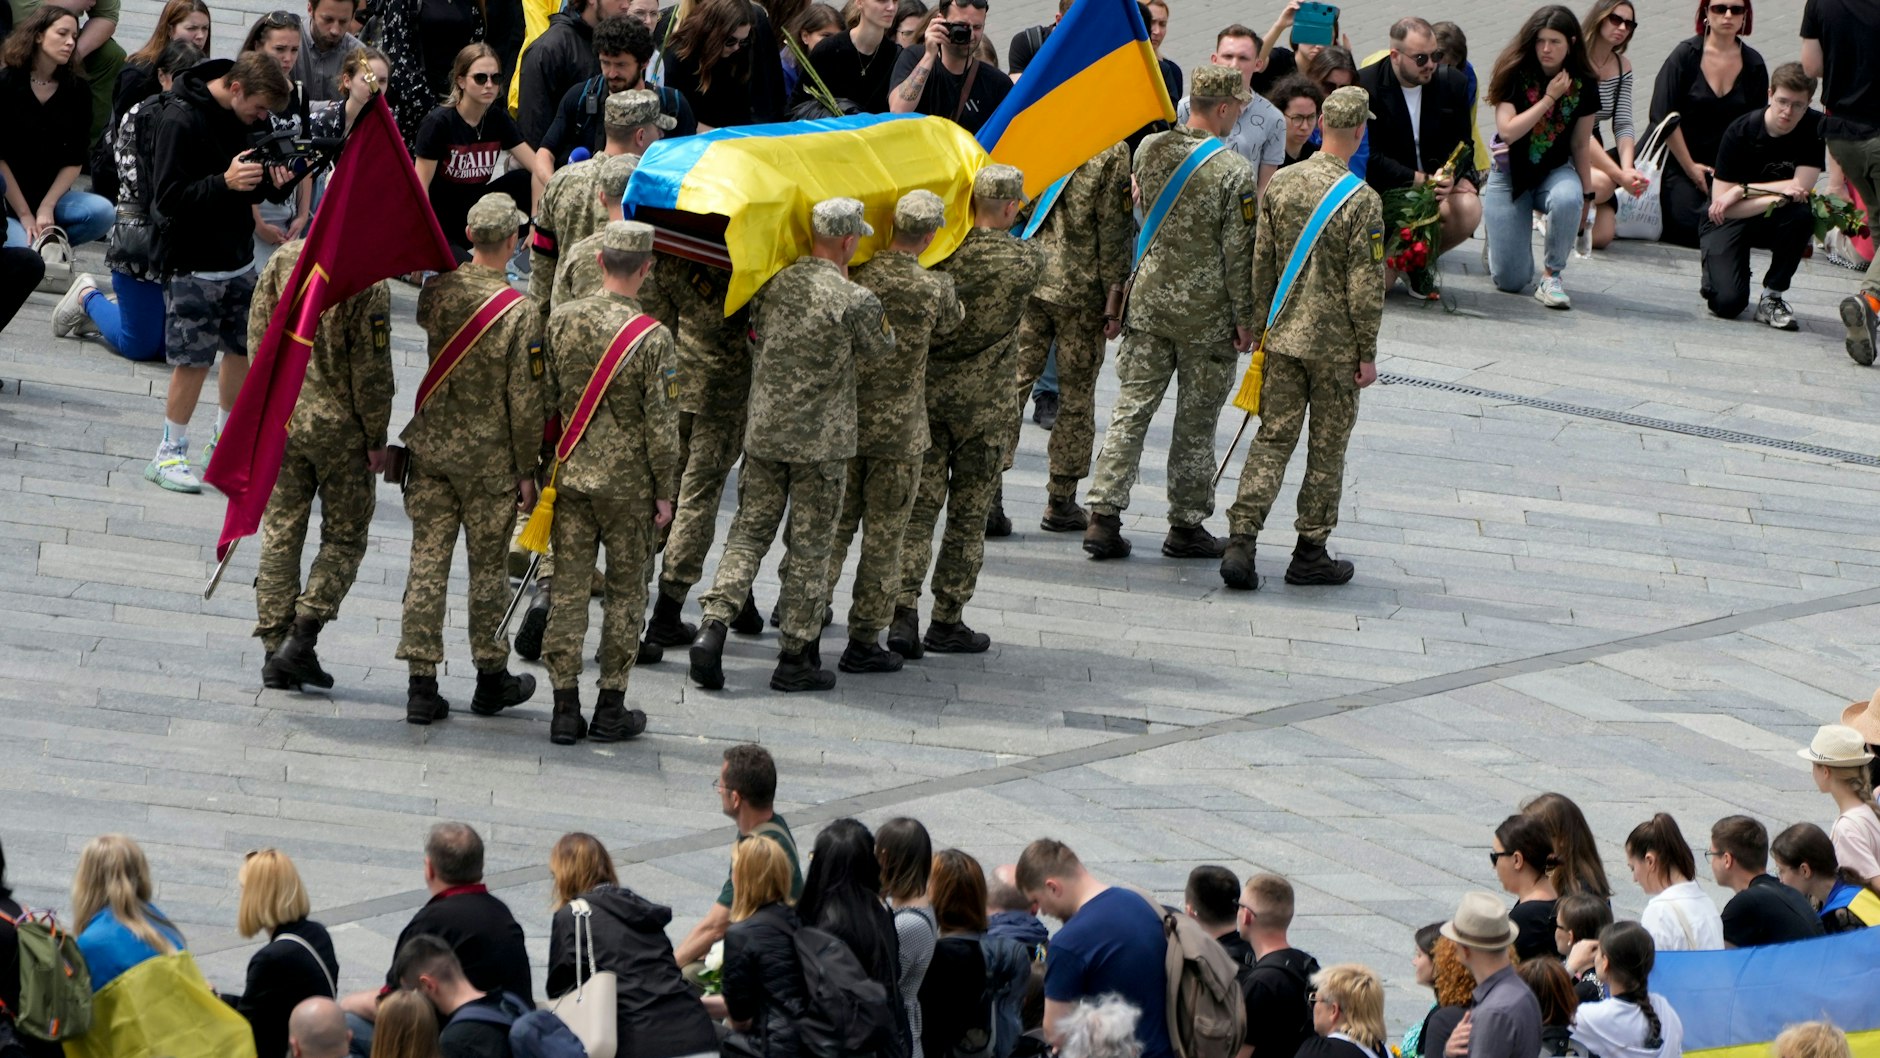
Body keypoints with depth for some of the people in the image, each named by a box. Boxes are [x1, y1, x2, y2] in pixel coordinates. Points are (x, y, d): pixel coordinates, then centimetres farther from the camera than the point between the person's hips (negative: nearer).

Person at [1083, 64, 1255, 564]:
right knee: (1196, 423, 7)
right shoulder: (1234, 172, -16)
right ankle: (1186, 526, 14)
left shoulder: (1150, 149, -2)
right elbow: (1238, 253, -13)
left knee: (1130, 410, 7)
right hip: (1207, 313, -4)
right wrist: (1243, 317, -4)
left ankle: (1104, 516, 1)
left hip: (1149, 299, 4)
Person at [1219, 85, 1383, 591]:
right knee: (1327, 446, 7)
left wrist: (1260, 322, 18)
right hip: (1336, 341, -4)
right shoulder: (1361, 201, -15)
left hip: (1284, 336, 4)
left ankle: (1241, 541, -6)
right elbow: (1365, 284, -12)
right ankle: (1311, 553, 13)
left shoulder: (1282, 185, 0)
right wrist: (1367, 353, -4)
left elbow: (1262, 261, 6)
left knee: (1272, 438, 6)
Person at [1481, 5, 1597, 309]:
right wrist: (1549, 98, -22)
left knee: (1567, 199, -40)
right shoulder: (1514, 76, -12)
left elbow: (1581, 144, 3)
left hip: (1555, 171, 1)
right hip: (1510, 174, -1)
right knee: (1511, 282, -8)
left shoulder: (1583, 86, -6)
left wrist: (1586, 194, 7)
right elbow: (1508, 132, -23)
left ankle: (1551, 277, -18)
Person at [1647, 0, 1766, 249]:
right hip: (1678, 161, -2)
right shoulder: (1686, 55, -6)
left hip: (1727, 167, 2)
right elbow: (1663, 116, -10)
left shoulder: (1753, 64, 3)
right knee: (1689, 224, -21)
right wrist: (1690, 167, -10)